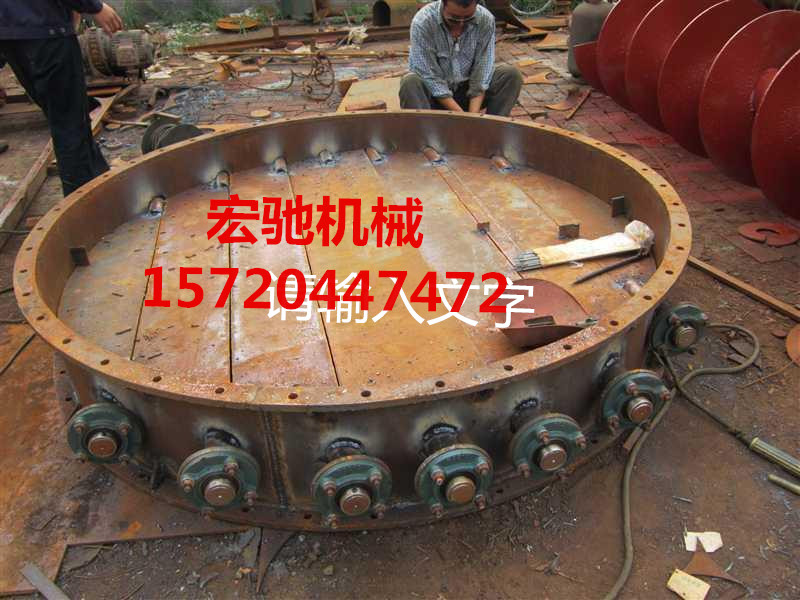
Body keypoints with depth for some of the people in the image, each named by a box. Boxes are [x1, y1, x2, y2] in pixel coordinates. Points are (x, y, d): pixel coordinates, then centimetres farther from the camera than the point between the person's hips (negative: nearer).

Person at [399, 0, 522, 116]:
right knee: (410, 82, -33)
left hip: (468, 90, 2)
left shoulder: (486, 20, -15)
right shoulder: (422, 22, -23)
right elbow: (429, 77, -24)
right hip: (435, 94, -2)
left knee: (511, 74, -19)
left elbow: (482, 73, -16)